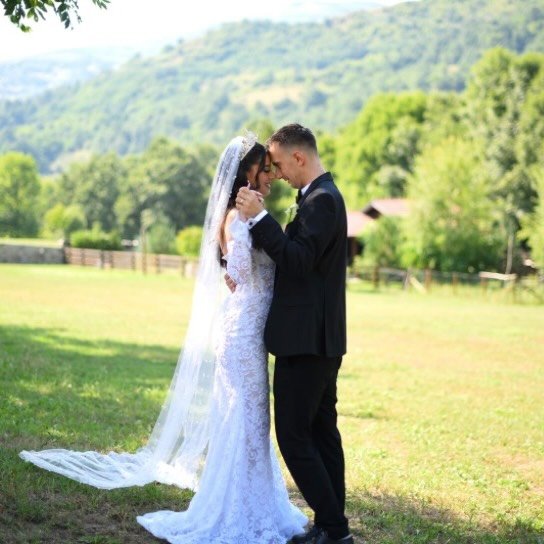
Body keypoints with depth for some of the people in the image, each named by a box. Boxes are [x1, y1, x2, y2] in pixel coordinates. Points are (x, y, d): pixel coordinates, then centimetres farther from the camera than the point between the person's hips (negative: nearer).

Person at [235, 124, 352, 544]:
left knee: (293, 435, -7)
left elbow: (299, 261, -24)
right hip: (320, 338, 11)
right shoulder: (321, 196, 16)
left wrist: (259, 217, -23)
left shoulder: (321, 199, -15)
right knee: (322, 431, 13)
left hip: (307, 339, -11)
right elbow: (296, 260, 18)